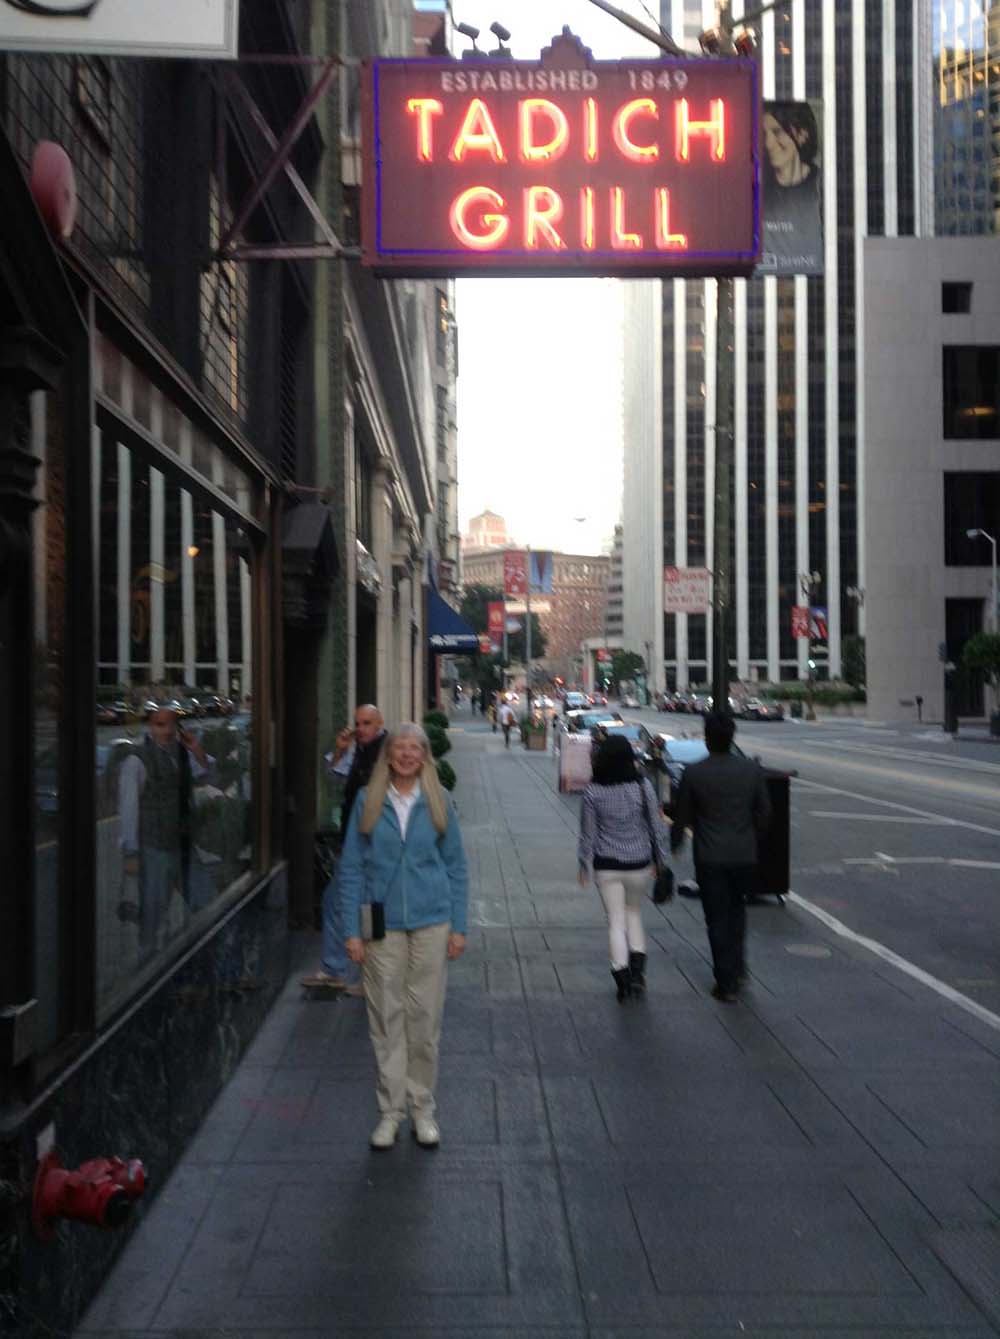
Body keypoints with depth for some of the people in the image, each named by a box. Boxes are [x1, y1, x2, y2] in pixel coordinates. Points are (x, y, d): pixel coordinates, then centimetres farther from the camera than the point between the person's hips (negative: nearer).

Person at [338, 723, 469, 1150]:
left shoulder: (437, 803, 3)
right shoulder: (368, 802, 1)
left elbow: (456, 866, 7)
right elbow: (351, 868, 3)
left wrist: (459, 927, 1)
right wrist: (353, 930, -2)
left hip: (431, 922, 1)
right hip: (383, 925, 0)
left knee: (425, 1018, 6)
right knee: (386, 1019, 5)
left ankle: (422, 1109, 21)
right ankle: (390, 1110, 18)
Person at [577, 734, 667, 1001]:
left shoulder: (593, 792, -11)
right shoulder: (643, 787, -10)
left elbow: (588, 833, -4)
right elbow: (655, 826, -2)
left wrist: (584, 865, 8)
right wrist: (660, 858, 11)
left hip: (606, 866, -1)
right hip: (638, 863, 1)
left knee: (616, 921, 9)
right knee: (634, 913, 22)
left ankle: (622, 977, 2)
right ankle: (637, 970, 10)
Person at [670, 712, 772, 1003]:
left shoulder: (693, 773, -11)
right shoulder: (752, 770, -4)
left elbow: (681, 817, -3)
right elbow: (764, 812, 4)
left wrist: (674, 846, 14)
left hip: (710, 858, -3)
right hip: (744, 855, 3)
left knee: (717, 919, 5)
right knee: (737, 912, 23)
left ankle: (727, 984, 7)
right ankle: (738, 968, 29)